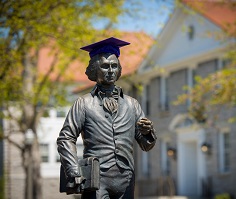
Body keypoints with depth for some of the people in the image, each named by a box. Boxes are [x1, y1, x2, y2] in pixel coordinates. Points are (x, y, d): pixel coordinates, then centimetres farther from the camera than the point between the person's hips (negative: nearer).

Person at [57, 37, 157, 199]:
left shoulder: (132, 105, 18)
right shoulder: (84, 104, 9)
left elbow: (147, 146, 17)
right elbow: (66, 138, 3)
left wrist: (147, 132, -7)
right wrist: (75, 173, -10)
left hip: (125, 181, 3)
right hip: (96, 179, -3)